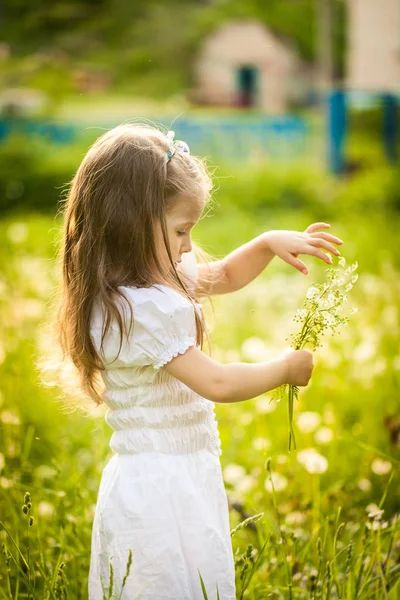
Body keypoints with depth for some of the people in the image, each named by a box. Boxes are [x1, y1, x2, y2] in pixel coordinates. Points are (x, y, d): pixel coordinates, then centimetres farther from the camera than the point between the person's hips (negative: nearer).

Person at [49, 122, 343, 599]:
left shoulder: (160, 277, 6)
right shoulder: (142, 309, -24)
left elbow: (224, 276, 23)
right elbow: (216, 383, -23)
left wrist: (270, 243, 5)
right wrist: (286, 368, -8)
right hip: (163, 488, -10)